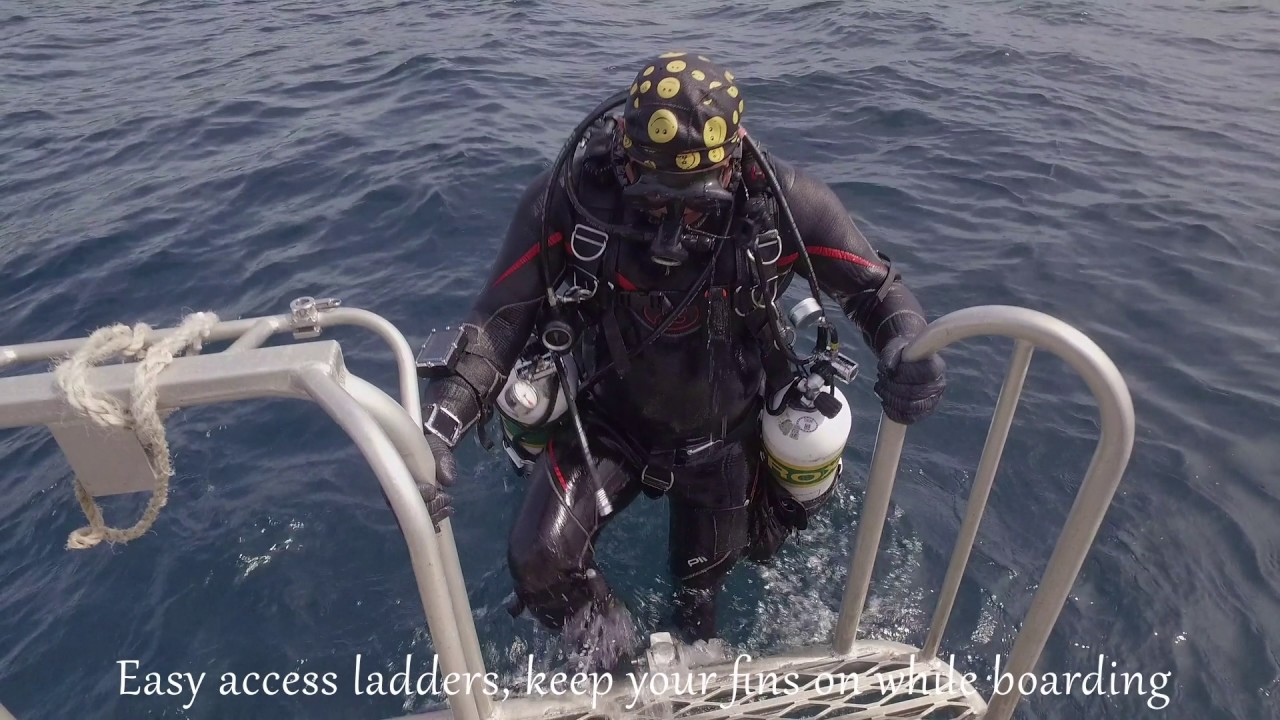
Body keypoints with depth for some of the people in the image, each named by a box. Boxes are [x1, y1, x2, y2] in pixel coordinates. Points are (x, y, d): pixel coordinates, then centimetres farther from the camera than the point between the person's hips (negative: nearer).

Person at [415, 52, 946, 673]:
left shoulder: (781, 202, -28)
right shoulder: (567, 199, -30)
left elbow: (875, 283, -14)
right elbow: (499, 319, -25)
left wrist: (908, 350, -35)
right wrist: (438, 424, -38)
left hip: (723, 433, 1)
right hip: (603, 421, 0)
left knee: (703, 583, 24)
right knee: (540, 561, -18)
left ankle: (695, 653, 67)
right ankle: (613, 664, 21)